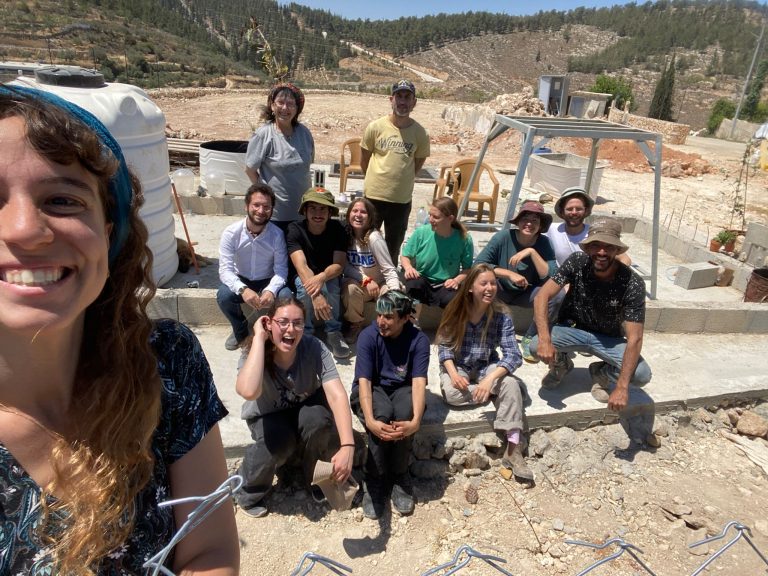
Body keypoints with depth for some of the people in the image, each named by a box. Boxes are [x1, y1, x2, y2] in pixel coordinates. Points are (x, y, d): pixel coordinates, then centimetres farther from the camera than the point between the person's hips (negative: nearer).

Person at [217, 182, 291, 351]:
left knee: (285, 297, -31)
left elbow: (281, 270, -18)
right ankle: (240, 330, 4)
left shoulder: (277, 234, -18)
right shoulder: (231, 233, -18)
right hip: (241, 281, 1)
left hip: (268, 282, -1)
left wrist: (271, 290, -40)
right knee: (223, 296, -30)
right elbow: (225, 270, -22)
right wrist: (243, 289, -42)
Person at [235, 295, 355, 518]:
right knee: (277, 443, -32)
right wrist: (259, 338, -43)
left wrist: (347, 446, -50)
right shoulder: (256, 353, -28)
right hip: (267, 416, -1)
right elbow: (249, 392, -51)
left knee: (317, 420, -32)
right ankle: (249, 492, 0)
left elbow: (337, 395, -37)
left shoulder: (314, 348, -28)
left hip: (305, 408, 1)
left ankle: (315, 477, 0)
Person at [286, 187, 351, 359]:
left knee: (332, 285, -33)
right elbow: (301, 266, -31)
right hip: (303, 276, -1)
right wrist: (316, 295, -48)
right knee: (306, 286, -35)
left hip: (329, 275, 1)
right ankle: (305, 332, -13)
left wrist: (321, 278, -45)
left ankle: (333, 332, -15)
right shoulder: (295, 229, -20)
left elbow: (339, 264, -22)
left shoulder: (337, 228, -14)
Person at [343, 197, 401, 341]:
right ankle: (355, 325, -3)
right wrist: (366, 280, -25)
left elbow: (389, 270, -21)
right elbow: (345, 266, -10)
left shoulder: (374, 237, -19)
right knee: (350, 288, -32)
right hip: (357, 283, 2)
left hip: (379, 283, -2)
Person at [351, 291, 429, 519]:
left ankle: (400, 477, -10)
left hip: (402, 389, 1)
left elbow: (419, 381, -26)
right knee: (382, 414, -34)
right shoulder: (368, 336, -19)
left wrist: (415, 421, -43)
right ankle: (375, 480, -14)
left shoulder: (418, 339, -16)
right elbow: (364, 380, -26)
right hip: (372, 389, -1)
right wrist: (370, 420, -42)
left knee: (404, 415, -33)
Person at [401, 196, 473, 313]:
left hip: (446, 285, 0)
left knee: (451, 300, -33)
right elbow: (405, 256, 2)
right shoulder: (421, 233, -10)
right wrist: (408, 267, -19)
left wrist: (457, 280, -21)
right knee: (414, 284, -35)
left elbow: (468, 268, -2)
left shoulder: (464, 239, -11)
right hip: (421, 280, 0)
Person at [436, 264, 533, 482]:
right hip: (457, 366, 0)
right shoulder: (456, 312, -13)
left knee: (511, 383, -30)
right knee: (452, 393, -32)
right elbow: (444, 346, -7)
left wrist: (490, 379, -39)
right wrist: (453, 373, -25)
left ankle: (513, 449, -26)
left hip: (487, 367, 0)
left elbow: (513, 356, -22)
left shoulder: (501, 317, -15)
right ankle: (493, 394, -6)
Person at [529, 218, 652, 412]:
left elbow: (634, 338, -27)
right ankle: (561, 364, 9)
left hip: (609, 339, 0)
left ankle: (601, 372, 10)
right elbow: (542, 296, -23)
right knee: (536, 346, -29)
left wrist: (622, 387, -35)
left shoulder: (632, 284, -25)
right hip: (573, 330, 1)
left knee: (642, 375, -26)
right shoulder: (576, 263, -21)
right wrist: (545, 340, -38)